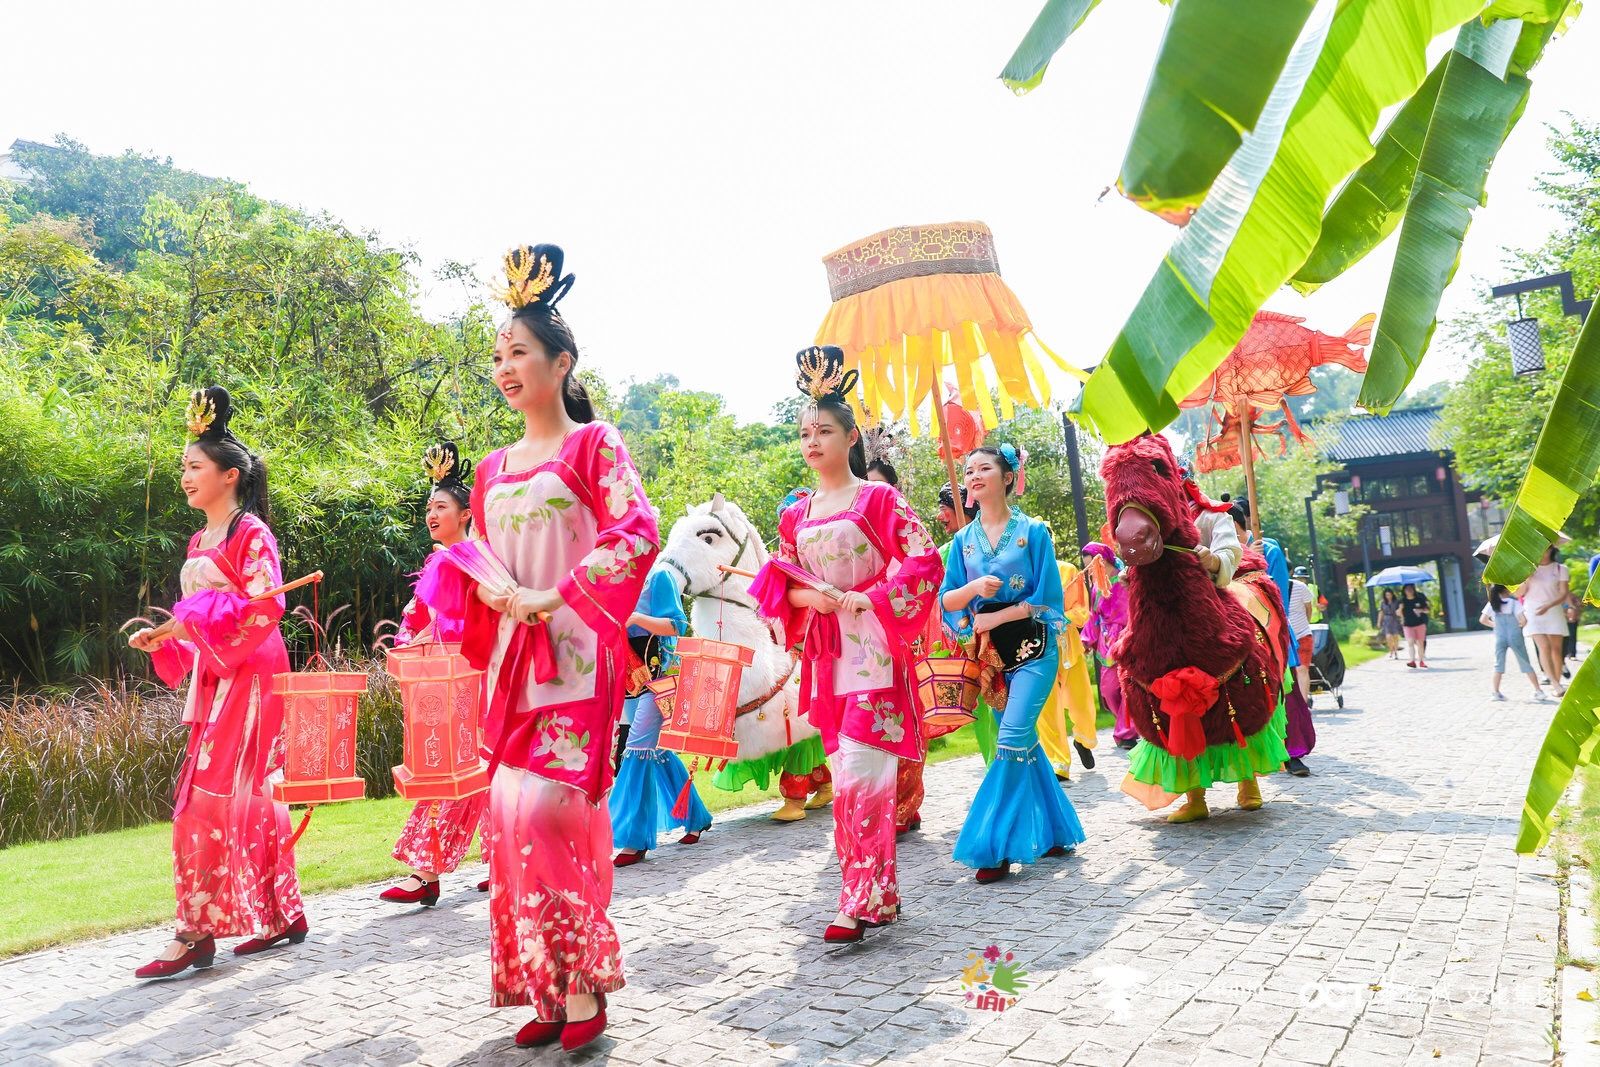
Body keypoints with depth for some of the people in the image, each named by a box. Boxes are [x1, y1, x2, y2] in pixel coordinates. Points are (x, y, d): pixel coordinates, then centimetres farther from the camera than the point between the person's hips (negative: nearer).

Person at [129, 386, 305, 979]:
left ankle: (197, 931, -2)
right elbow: (196, 620, 21)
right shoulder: (198, 542, 18)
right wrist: (164, 641, 4)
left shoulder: (251, 533, -7)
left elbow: (265, 606, -19)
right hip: (214, 680, 8)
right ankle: (283, 913, 17)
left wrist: (190, 619, -18)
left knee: (211, 800, -9)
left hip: (248, 678, -8)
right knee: (252, 798, 9)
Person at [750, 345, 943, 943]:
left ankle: (861, 901, -2)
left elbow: (926, 563, -7)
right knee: (853, 777, 9)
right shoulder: (796, 515, 13)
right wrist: (814, 596, -8)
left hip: (873, 652, -5)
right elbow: (781, 585, 13)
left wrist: (869, 599, -15)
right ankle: (883, 894, 20)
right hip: (824, 654, 6)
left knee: (856, 775, -12)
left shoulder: (878, 499, -2)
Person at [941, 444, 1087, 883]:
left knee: (1012, 741, -14)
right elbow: (946, 600, 4)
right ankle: (1055, 832, 24)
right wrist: (975, 588, -15)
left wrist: (995, 616, -10)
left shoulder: (1033, 531, -2)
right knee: (1024, 745, 11)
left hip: (1032, 648, -4)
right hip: (990, 653, 5)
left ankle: (997, 846, -8)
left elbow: (1048, 597, -7)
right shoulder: (963, 540, 9)